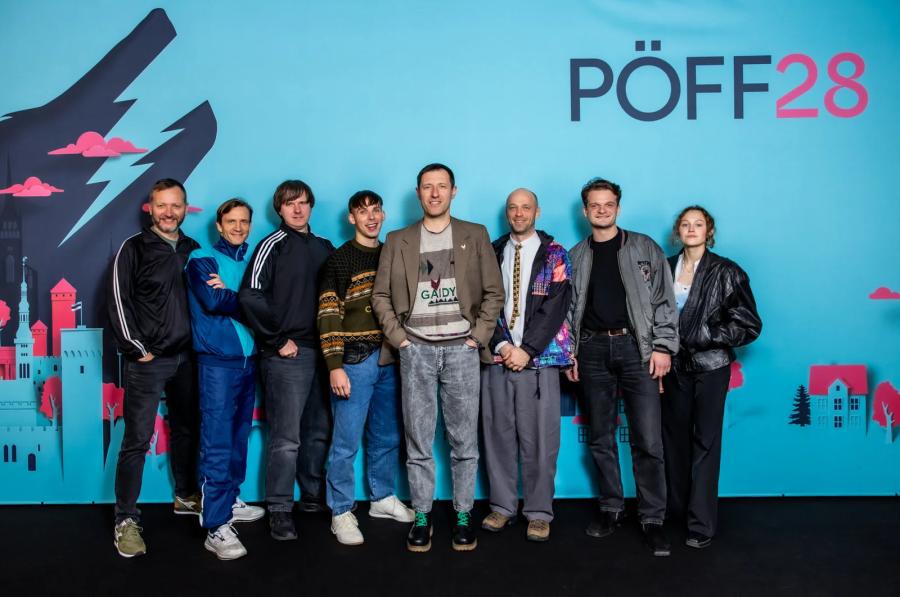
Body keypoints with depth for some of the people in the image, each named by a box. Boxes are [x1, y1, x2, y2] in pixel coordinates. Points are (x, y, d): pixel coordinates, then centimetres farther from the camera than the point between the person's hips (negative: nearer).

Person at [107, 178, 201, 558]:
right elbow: (119, 302, -8)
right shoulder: (134, 249, -4)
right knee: (138, 440, -3)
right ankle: (126, 520, 6)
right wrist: (137, 349, -11)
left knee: (186, 430, 16)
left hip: (187, 358, 5)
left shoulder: (193, 250, 11)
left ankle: (186, 497, 33)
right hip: (148, 361, -5)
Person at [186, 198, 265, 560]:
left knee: (239, 437, 14)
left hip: (248, 357, 6)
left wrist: (228, 296, -13)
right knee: (217, 443, -9)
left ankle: (230, 501, 29)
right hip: (218, 359, -6)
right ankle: (216, 526, -7)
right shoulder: (203, 260, 0)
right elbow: (213, 301, -16)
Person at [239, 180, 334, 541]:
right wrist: (278, 340, -13)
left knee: (319, 430, 14)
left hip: (321, 350, 6)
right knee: (286, 437, -4)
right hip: (287, 353, -6)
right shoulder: (273, 245, -4)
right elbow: (251, 296, -14)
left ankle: (314, 496, 29)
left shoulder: (324, 248, 13)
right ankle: (280, 510, 7)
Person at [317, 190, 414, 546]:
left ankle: (382, 499, 30)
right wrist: (334, 366, -15)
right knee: (346, 441, -2)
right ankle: (341, 513, 11)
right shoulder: (340, 259, -3)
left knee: (387, 436, 14)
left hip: (390, 359, 5)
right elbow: (328, 315, -9)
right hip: (355, 360, -5)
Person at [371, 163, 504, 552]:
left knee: (464, 440, 4)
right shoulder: (398, 240, 9)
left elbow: (494, 292, 6)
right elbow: (381, 295, 9)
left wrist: (479, 336, -3)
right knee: (418, 440, 4)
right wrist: (397, 337, -1)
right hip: (416, 350, 1)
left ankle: (463, 516, 16)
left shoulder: (475, 236, 8)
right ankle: (421, 516, 15)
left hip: (460, 349, 0)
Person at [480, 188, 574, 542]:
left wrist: (526, 350, -12)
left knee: (539, 438, 0)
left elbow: (555, 307, -4)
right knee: (498, 433, 5)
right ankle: (502, 506, 18)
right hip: (497, 355, 2)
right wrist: (500, 344, -8)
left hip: (539, 357, -2)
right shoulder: (491, 253, 12)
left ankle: (539, 513, 12)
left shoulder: (554, 255, 5)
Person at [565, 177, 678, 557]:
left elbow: (663, 299, 1)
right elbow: (568, 308, 12)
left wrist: (663, 346, -7)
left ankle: (652, 518, 6)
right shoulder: (575, 257, 12)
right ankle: (610, 508, 22)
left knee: (647, 440, -5)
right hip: (593, 350, 3)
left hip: (636, 347, -2)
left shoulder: (644, 248, 6)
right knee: (601, 438, 9)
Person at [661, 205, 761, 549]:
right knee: (675, 438, 10)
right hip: (674, 365, 4)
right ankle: (677, 510, 26)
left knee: (705, 441, -1)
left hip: (710, 366, -3)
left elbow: (749, 325, -5)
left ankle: (701, 524, 6)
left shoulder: (726, 272, -4)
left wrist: (700, 336, -12)